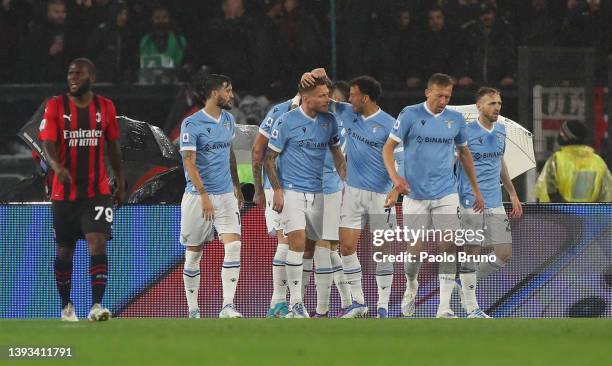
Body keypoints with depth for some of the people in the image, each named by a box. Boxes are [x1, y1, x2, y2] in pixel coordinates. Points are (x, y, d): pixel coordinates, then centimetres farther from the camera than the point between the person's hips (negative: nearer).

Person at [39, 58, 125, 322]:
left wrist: (120, 182, 15)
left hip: (98, 191, 0)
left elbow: (113, 146, 14)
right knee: (65, 250, 9)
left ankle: (97, 306, -22)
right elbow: (48, 144, -12)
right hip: (64, 191, 0)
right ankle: (66, 306, 25)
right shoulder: (56, 107, -2)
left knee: (98, 243, -15)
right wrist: (57, 167, -32)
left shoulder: (105, 107, 5)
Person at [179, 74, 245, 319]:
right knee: (194, 254, 4)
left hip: (226, 195, 5)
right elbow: (189, 162, -16)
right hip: (197, 195, -5)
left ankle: (228, 306, -15)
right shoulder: (192, 124, -10)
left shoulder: (228, 120, 11)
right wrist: (204, 195, -23)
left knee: (233, 246, -12)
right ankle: (193, 310, 13)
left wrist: (236, 185, 26)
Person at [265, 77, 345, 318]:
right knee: (298, 243, -17)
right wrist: (277, 190, -10)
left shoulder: (328, 121, 6)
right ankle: (296, 304, -14)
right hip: (292, 190, -6)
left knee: (312, 246, 8)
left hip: (317, 193, 6)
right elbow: (269, 158, -3)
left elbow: (337, 154, 18)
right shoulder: (287, 121, -8)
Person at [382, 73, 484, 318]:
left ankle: (444, 307, -7)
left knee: (448, 246, -10)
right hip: (415, 195, -2)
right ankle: (411, 286, 32)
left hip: (446, 195, 2)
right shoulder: (410, 115, -5)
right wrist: (395, 176, -21)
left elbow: (464, 153, 19)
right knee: (416, 249, -1)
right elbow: (388, 147, -4)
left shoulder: (456, 120, 5)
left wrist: (476, 189, 19)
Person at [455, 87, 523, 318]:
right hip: (471, 201, -6)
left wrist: (513, 194, 24)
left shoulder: (501, 131, 11)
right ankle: (471, 308, 3)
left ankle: (467, 281, 23)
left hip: (495, 202, 6)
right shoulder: (466, 133, -9)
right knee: (472, 251, -4)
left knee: (505, 254, 2)